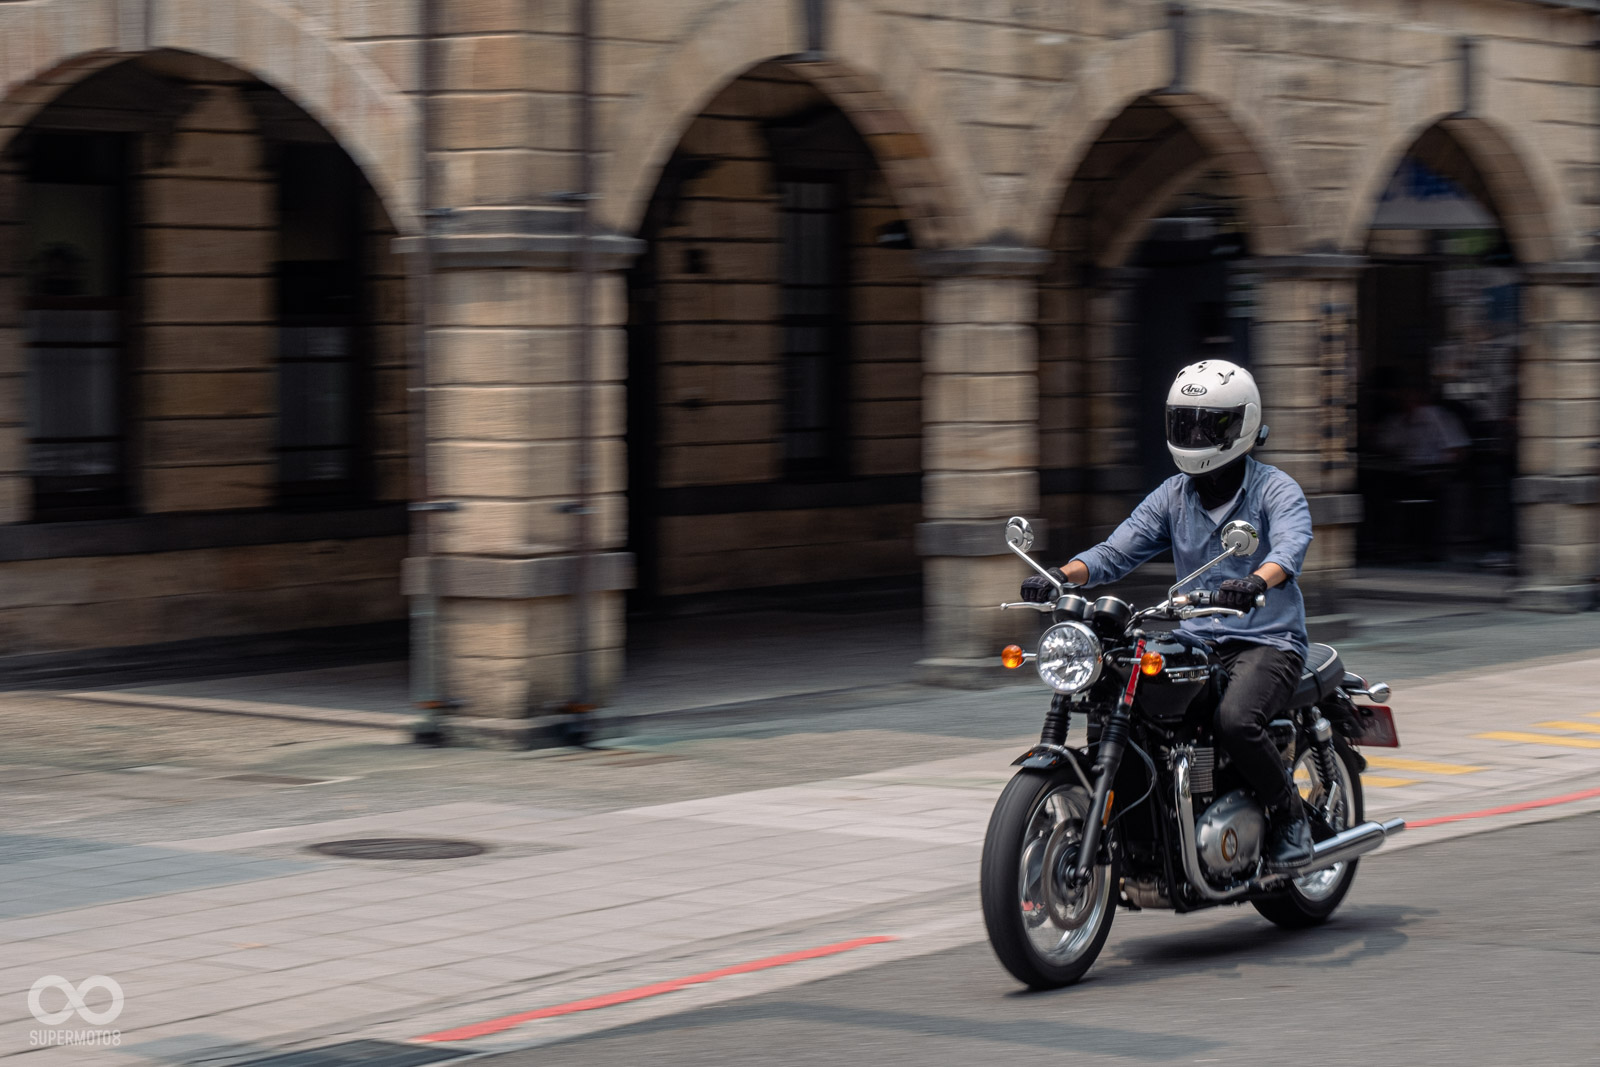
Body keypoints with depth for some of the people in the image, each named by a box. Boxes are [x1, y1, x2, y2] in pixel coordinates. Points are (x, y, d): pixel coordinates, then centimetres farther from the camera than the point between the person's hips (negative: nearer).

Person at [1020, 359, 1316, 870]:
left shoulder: (1276, 489, -5)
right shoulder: (1174, 495, 12)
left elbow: (1291, 545, -25)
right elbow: (1117, 551, 4)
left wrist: (1256, 582, -49)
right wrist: (1062, 576, -17)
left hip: (1268, 641, -6)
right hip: (1197, 641, 6)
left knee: (1235, 720, -33)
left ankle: (1291, 817, -9)